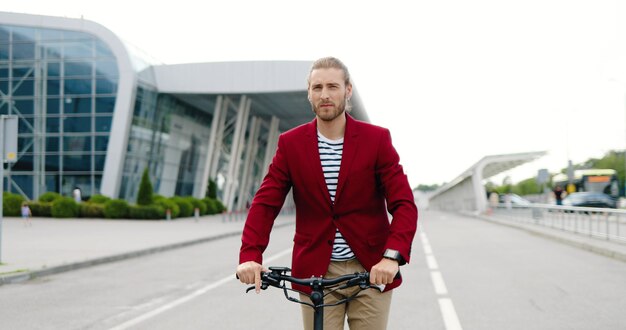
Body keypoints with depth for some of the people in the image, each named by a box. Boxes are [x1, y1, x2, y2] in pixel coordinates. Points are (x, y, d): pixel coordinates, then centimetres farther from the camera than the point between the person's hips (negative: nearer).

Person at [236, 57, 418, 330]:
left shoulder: (377, 139, -4)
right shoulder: (290, 143, 1)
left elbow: (404, 204, -9)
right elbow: (265, 204, -4)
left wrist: (392, 256, -26)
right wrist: (249, 256, -20)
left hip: (372, 270, 0)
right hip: (315, 271, 1)